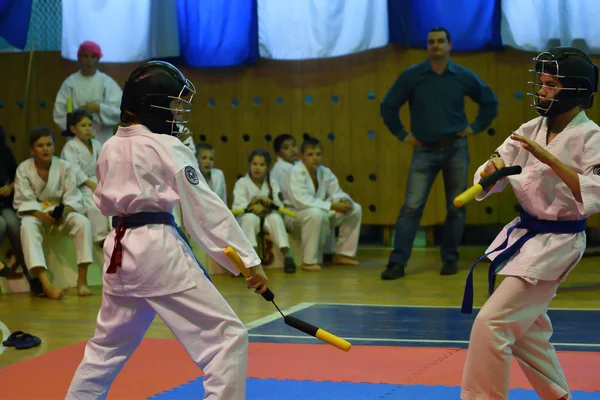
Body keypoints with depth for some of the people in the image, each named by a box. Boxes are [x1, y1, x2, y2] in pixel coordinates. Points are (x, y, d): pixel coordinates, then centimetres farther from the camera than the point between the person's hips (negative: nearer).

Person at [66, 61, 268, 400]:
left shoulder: (111, 147, 10)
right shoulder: (169, 149, -10)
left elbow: (104, 202, 23)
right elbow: (208, 210, -12)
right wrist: (249, 259, -11)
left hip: (120, 250, 8)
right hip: (159, 251, -8)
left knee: (109, 343, 24)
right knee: (227, 337, -7)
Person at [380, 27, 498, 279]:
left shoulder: (463, 76, 0)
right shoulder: (411, 76, -3)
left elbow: (490, 102, 13)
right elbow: (388, 106, 5)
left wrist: (475, 128, 4)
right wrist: (402, 135, 2)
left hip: (456, 149, 1)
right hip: (424, 150, -1)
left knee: (456, 208, 5)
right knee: (411, 207, -9)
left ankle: (450, 259, 17)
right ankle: (397, 262, -11)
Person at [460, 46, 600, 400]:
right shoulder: (532, 130, 3)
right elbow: (489, 180, 3)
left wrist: (548, 158, -31)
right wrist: (492, 169, -21)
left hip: (556, 243, -8)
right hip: (524, 234, 8)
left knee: (491, 323, -15)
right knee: (524, 328, 21)